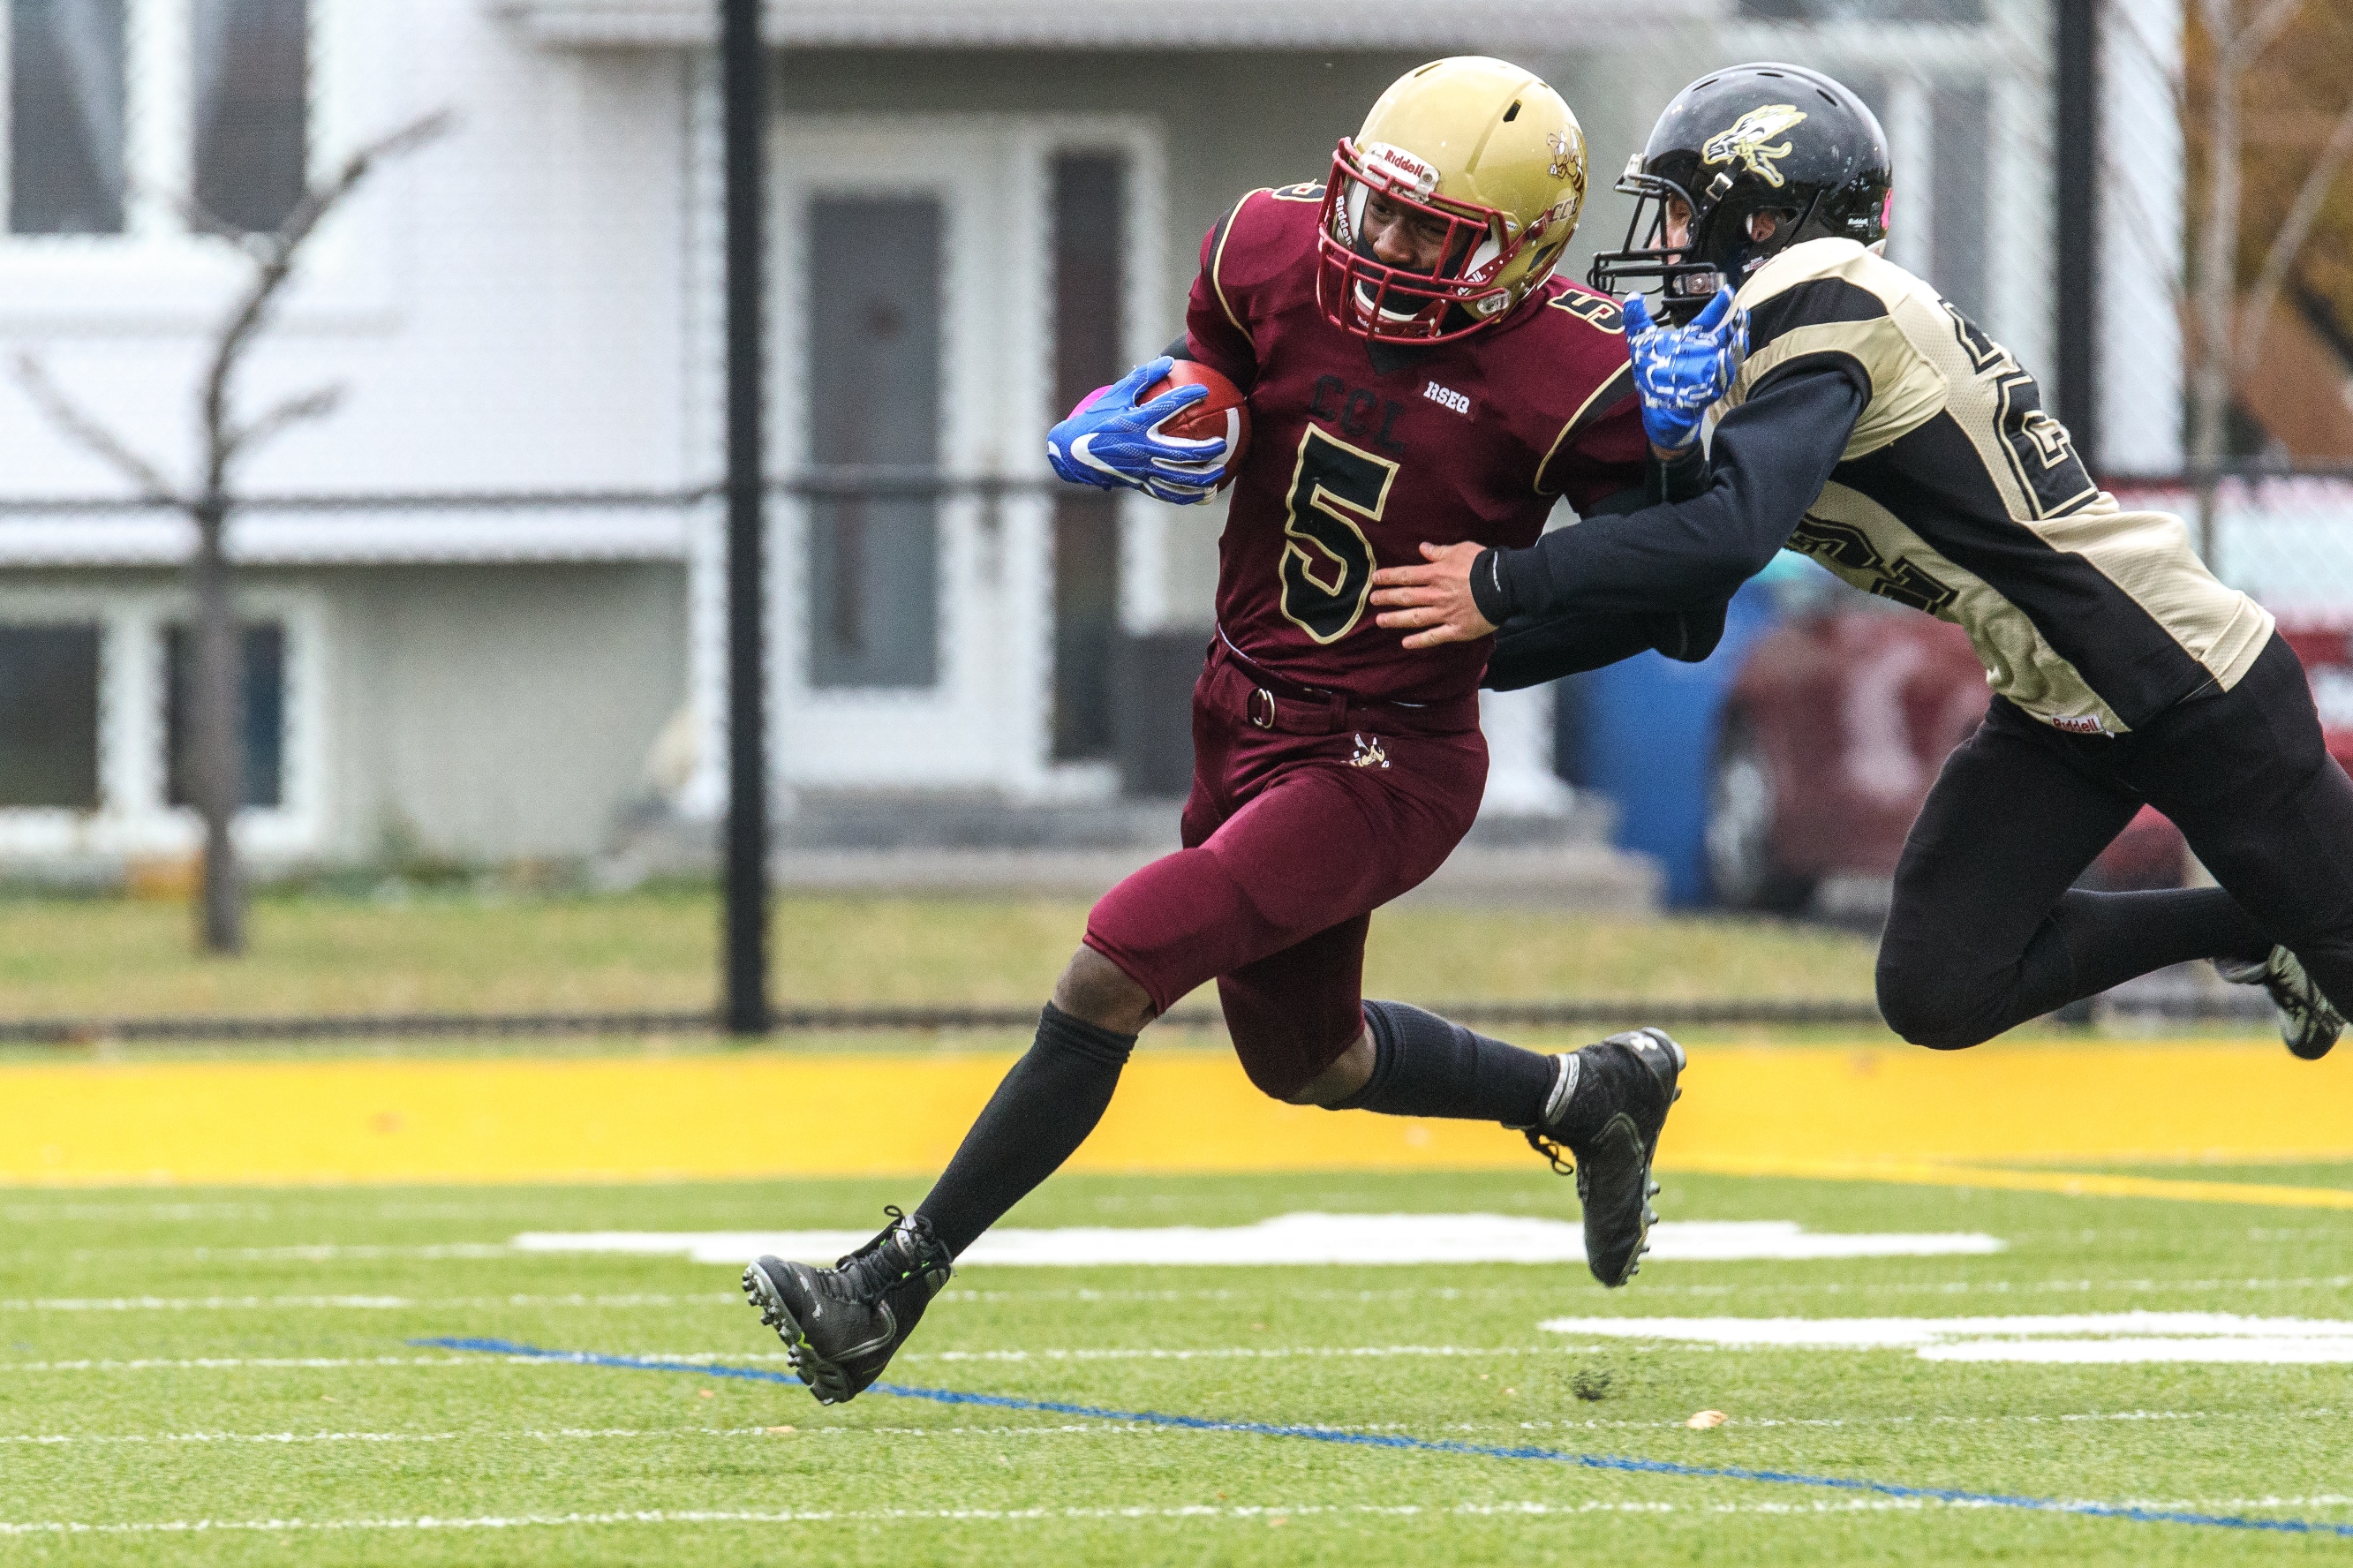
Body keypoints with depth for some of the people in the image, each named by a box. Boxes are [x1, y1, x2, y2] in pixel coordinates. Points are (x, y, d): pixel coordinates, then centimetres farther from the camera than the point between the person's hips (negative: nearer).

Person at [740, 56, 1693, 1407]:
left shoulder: (1568, 383, -21)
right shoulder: (1282, 257, -8)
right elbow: (1204, 411, 10)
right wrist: (1116, 434, -12)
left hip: (1382, 767, -8)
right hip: (1245, 720, 8)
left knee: (1112, 974, -18)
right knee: (1306, 1059, 25)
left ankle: (897, 1280, -8)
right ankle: (1595, 1097, 48)